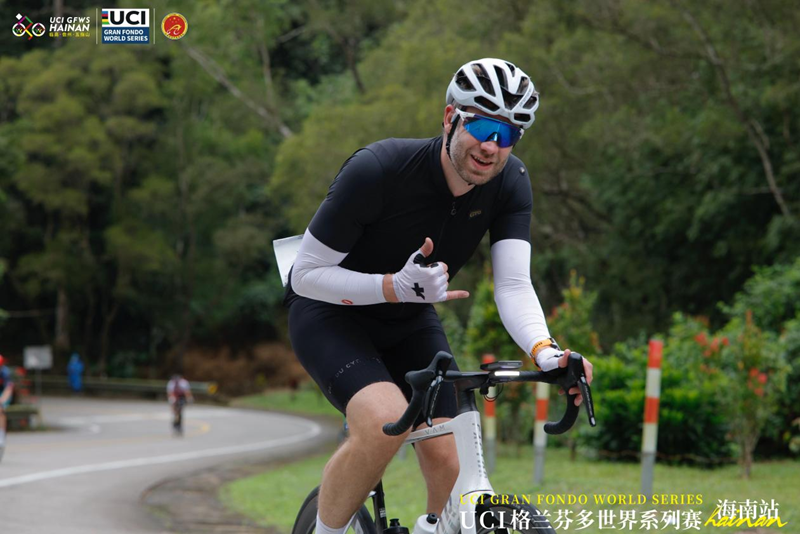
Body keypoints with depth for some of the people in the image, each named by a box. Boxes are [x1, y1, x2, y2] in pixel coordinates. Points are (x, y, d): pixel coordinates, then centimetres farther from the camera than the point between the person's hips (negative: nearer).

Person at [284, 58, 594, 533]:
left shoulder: (511, 186, -16)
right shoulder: (378, 170, -30)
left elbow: (514, 286, -24)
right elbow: (306, 274, -24)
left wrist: (546, 352, -45)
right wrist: (396, 286, -40)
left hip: (409, 323, 5)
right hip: (331, 312, -5)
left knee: (448, 461, -10)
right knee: (385, 421, -32)